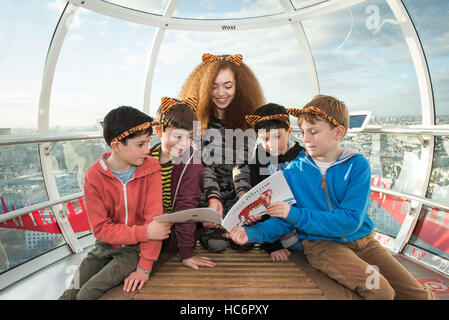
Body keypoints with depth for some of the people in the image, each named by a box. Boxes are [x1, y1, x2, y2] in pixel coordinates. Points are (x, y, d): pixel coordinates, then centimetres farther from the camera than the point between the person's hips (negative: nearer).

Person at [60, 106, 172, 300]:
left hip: (135, 248, -2)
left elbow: (154, 218, -15)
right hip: (105, 246, 2)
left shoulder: (151, 169, -13)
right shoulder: (94, 176, -11)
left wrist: (144, 267, -18)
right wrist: (144, 232, -24)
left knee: (88, 292, -17)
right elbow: (100, 228, -12)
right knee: (71, 293, -7)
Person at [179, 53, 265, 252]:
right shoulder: (197, 118, -5)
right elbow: (204, 164, -12)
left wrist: (244, 194, -24)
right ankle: (205, 223, 13)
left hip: (236, 193, 2)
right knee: (215, 243, -20)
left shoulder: (246, 118, 1)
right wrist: (213, 197, -27)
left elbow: (241, 162, -7)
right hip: (206, 192, -2)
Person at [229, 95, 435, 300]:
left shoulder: (357, 165, -8)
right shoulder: (294, 171, -4)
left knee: (420, 294, -3)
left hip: (361, 239, 2)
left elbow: (350, 220, -17)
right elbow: (282, 222, 0)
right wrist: (251, 233, -18)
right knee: (380, 290, -23)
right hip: (321, 244, -1)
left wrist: (296, 215, -23)